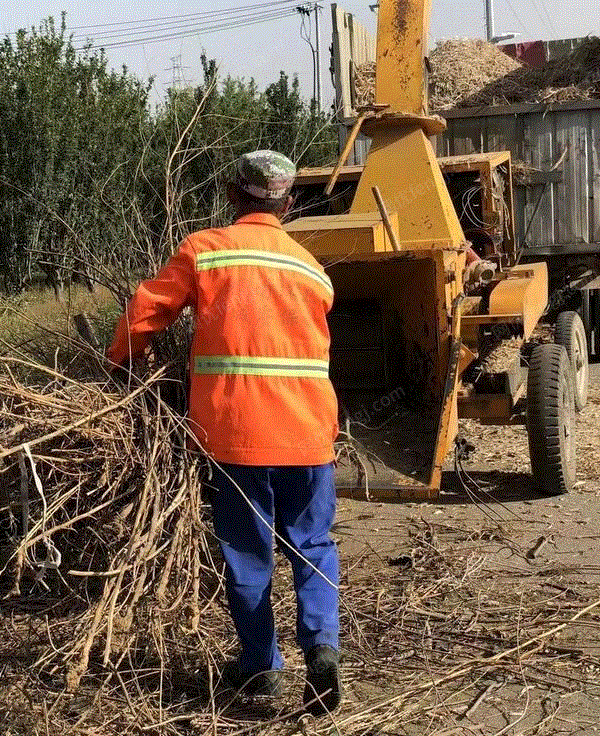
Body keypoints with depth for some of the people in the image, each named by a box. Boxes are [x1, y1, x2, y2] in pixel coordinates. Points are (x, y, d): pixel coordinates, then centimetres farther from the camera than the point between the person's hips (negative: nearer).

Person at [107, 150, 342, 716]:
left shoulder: (204, 249, 1)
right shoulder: (311, 268, 10)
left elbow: (146, 310, 3)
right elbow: (309, 344, 12)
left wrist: (121, 361, 22)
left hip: (234, 429, -2)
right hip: (307, 429, 2)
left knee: (247, 551, 11)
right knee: (312, 544, 14)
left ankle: (260, 666, 20)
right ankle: (321, 643, -5)